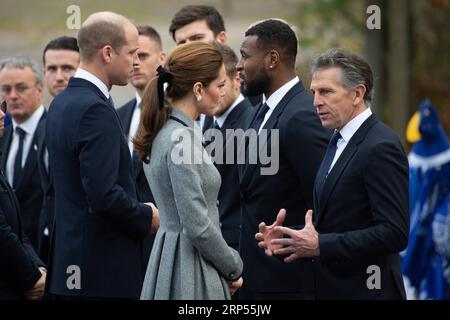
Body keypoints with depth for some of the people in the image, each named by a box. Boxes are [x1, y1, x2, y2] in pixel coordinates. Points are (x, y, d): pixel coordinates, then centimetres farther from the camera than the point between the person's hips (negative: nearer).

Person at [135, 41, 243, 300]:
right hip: (191, 269, -9)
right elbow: (198, 227, -20)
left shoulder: (164, 132, 11)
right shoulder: (181, 139, -18)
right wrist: (234, 267, -6)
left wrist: (230, 264, 13)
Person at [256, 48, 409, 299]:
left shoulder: (381, 148, -16)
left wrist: (320, 245, -21)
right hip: (330, 287, 9)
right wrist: (288, 239, 0)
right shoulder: (339, 142, 14)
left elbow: (395, 233, -22)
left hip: (364, 289, -9)